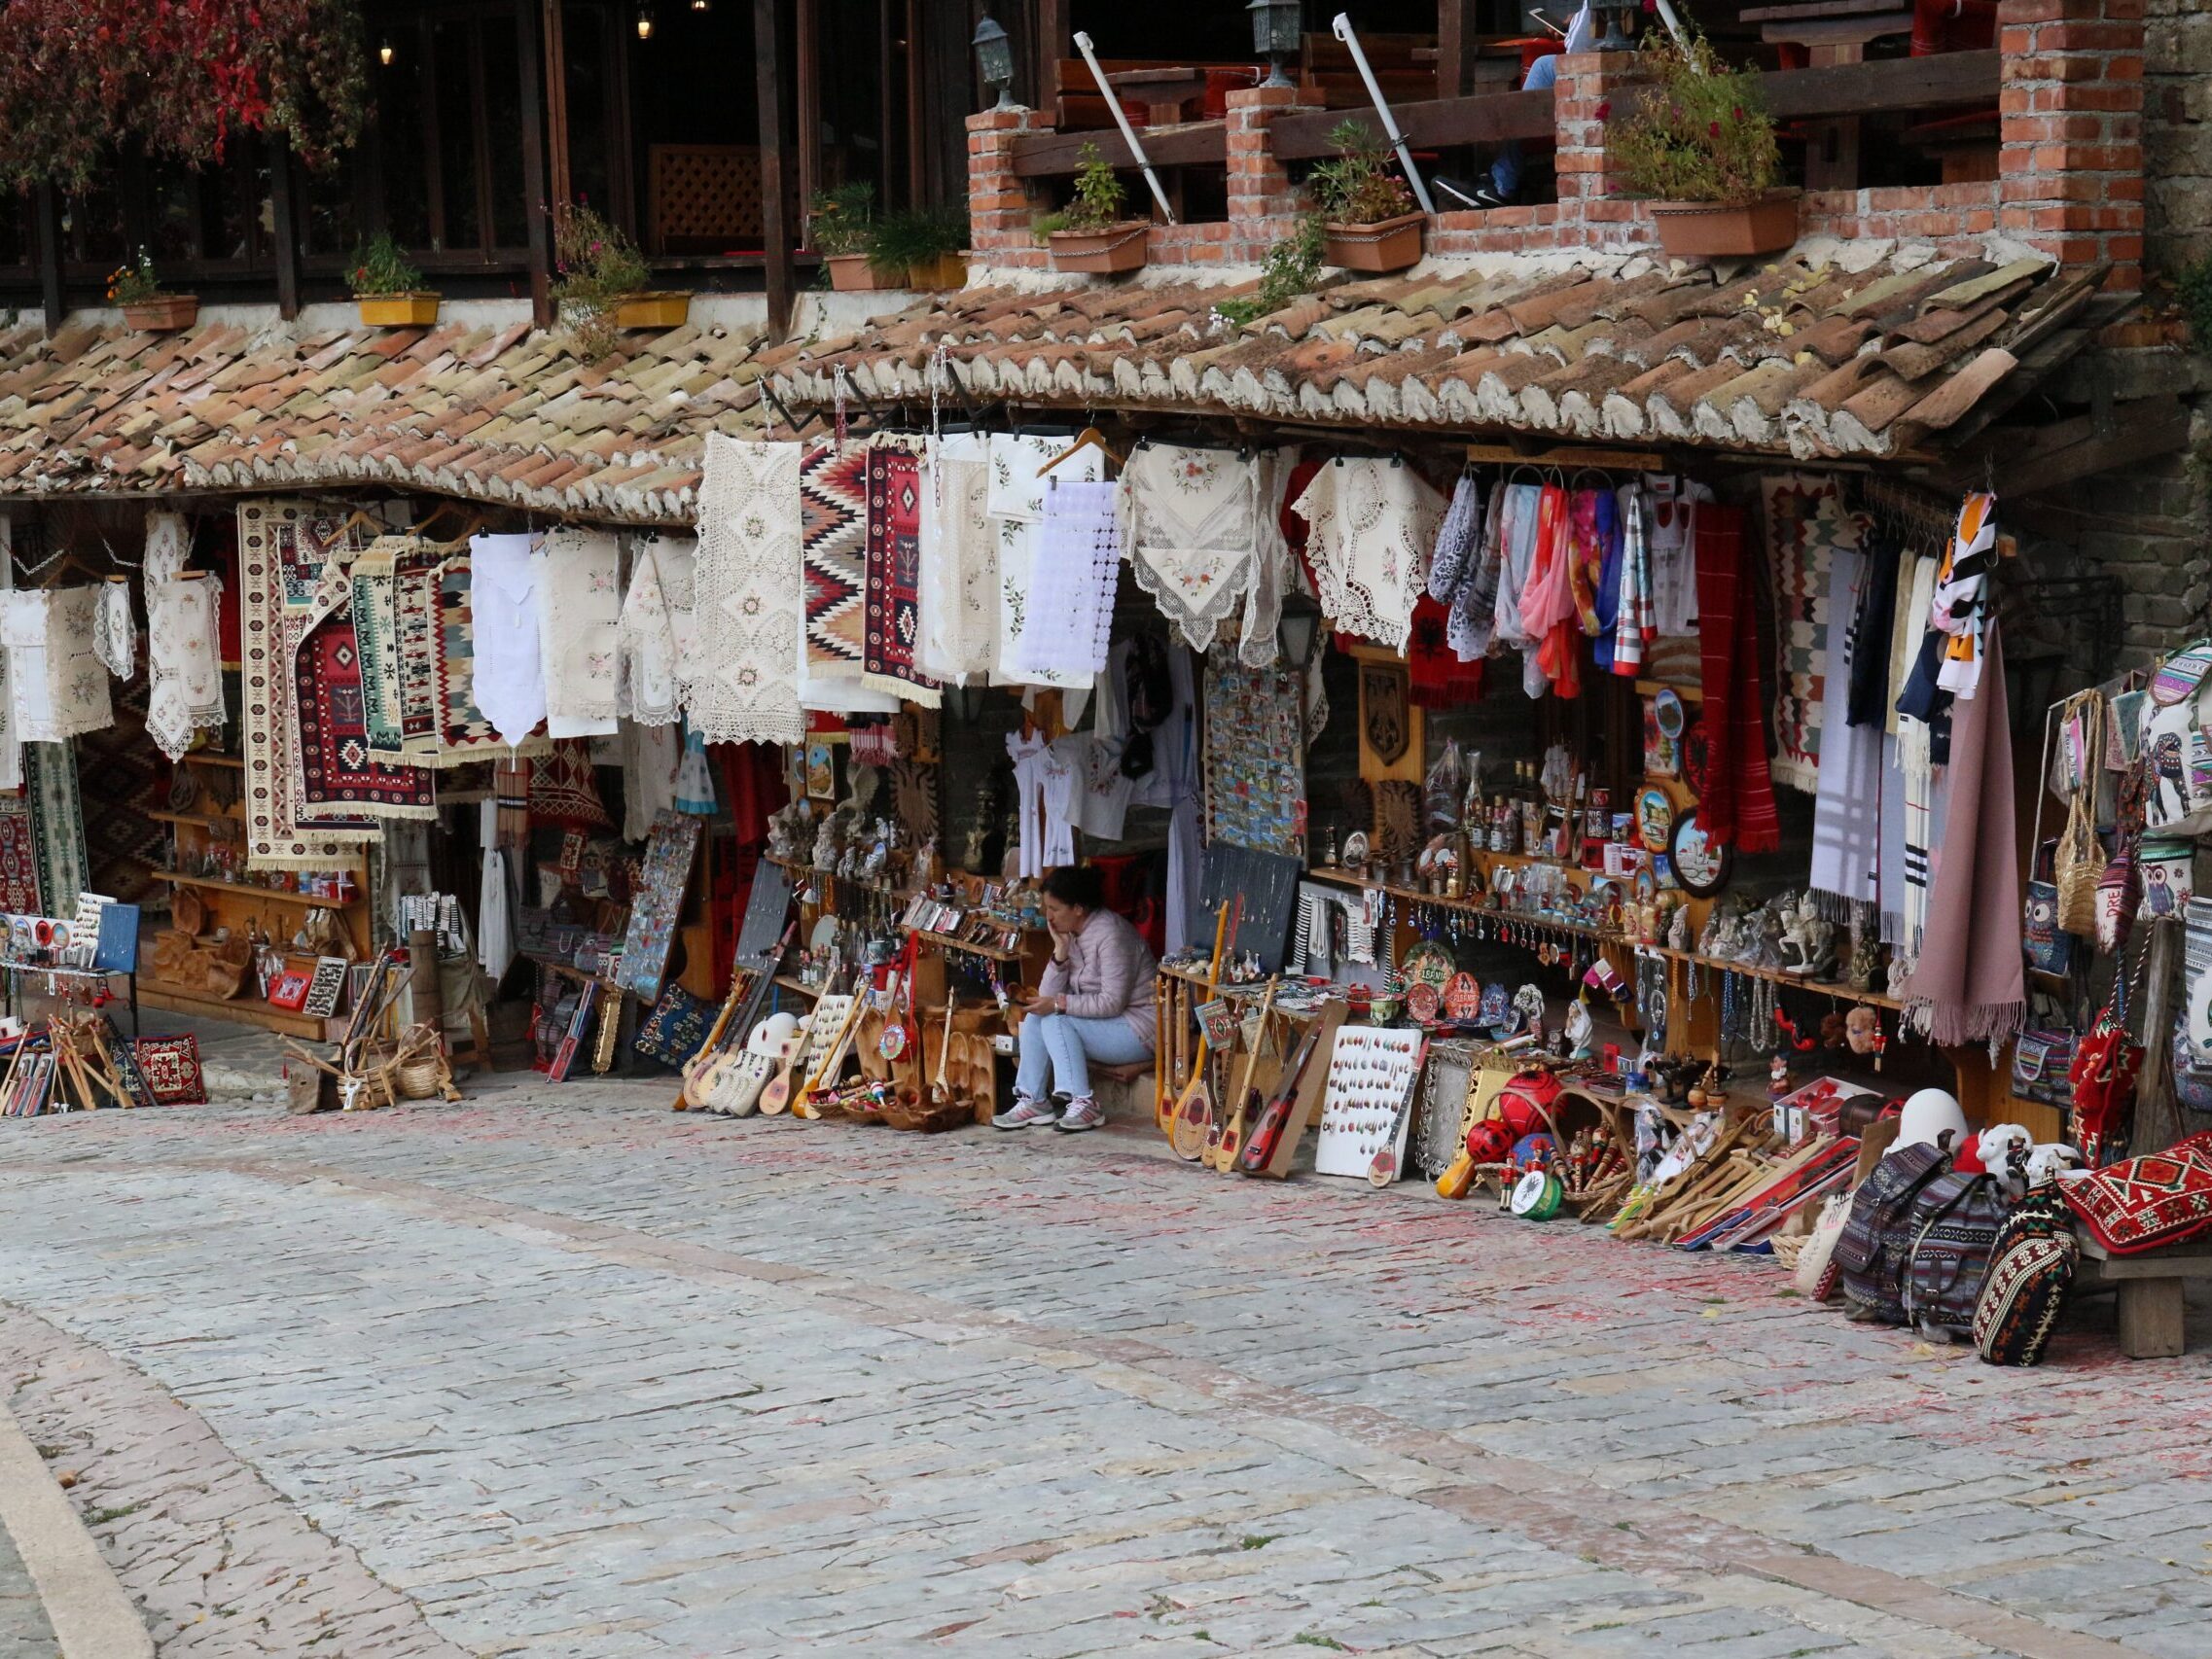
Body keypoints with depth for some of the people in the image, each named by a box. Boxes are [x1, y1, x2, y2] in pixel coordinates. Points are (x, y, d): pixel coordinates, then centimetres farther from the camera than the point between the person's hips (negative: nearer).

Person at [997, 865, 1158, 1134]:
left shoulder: (1110, 933, -20)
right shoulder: (1071, 934, 6)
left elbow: (1112, 1003, -24)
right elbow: (1049, 995, 0)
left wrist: (1059, 1003, -24)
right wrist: (1061, 950, -12)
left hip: (1138, 1030, -9)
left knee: (1056, 1020, -23)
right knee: (1035, 1017, -6)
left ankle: (1083, 1104, -25)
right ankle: (1033, 1100, -8)